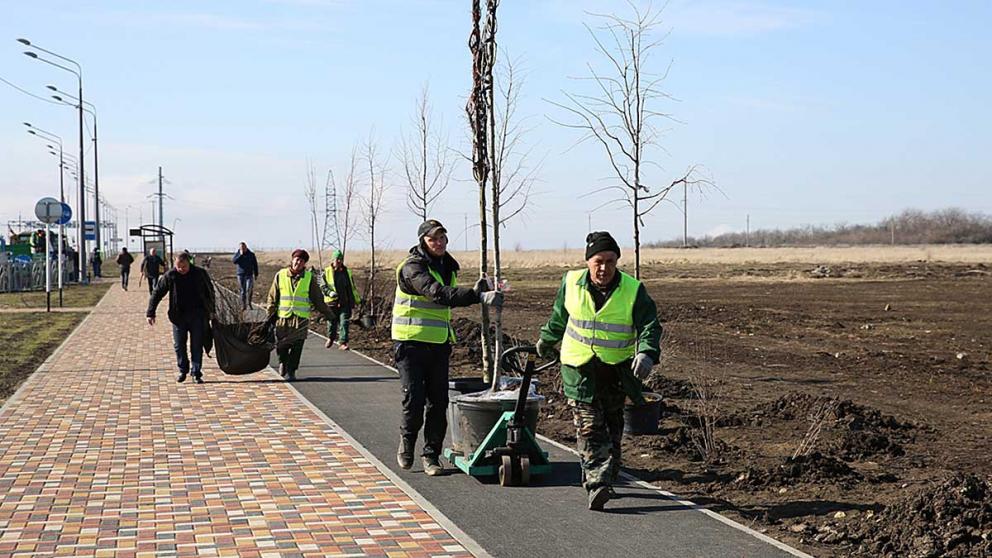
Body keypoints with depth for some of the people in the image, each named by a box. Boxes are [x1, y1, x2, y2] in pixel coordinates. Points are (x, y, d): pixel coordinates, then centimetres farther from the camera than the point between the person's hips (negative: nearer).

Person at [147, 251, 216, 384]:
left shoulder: (200, 274, -3)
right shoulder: (170, 276, -6)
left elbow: (210, 292, 11)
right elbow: (157, 293, -2)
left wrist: (212, 310, 14)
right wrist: (150, 313, -6)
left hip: (197, 315, 0)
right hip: (178, 316, 1)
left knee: (197, 346, 1)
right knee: (179, 346, 6)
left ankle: (196, 373, 7)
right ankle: (183, 371, 22)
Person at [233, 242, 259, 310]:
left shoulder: (251, 254, 2)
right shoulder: (237, 254, 2)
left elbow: (255, 265, 8)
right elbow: (234, 261, -15)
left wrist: (256, 275, 7)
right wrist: (240, 255, -22)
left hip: (249, 275, -1)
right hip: (241, 275, 1)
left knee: (249, 289, -14)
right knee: (243, 291, 4)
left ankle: (249, 302, 7)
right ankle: (243, 305, 12)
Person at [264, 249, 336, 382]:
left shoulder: (309, 277, 4)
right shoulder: (280, 275, 3)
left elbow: (318, 299, 10)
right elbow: (272, 297, 9)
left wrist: (328, 314, 10)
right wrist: (270, 316, 6)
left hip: (301, 318, 0)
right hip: (283, 317, 0)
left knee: (296, 347, -5)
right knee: (282, 346, 4)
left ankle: (291, 371, 7)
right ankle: (283, 361, 33)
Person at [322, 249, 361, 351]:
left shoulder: (347, 272, 10)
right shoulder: (327, 272, 1)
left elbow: (352, 287, 18)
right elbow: (323, 286, 0)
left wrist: (357, 299, 20)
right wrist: (330, 292, -19)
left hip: (345, 302, 1)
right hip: (332, 302, -1)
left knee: (344, 322, -8)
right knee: (332, 322, 11)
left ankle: (343, 342, -8)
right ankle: (330, 338, 34)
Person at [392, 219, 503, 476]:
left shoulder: (448, 267, 11)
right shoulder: (412, 267, -15)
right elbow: (438, 293, -31)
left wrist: (475, 292, 5)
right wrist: (479, 296, -39)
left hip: (439, 344, 6)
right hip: (410, 342, -6)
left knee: (438, 402, 3)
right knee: (414, 399, -7)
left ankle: (431, 455, 12)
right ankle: (406, 444, 19)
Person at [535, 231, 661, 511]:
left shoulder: (633, 290, -10)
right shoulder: (571, 283, -3)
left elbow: (649, 325, -13)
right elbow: (559, 316, 16)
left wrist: (646, 353, -32)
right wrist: (547, 340, 30)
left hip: (616, 372, 1)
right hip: (579, 369, 0)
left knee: (612, 428, 13)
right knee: (589, 428, -10)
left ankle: (607, 479, 28)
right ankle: (597, 484, -16)